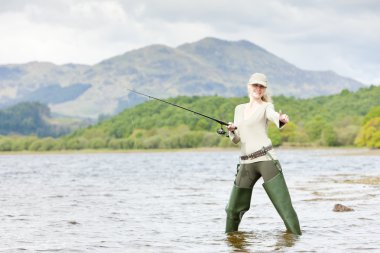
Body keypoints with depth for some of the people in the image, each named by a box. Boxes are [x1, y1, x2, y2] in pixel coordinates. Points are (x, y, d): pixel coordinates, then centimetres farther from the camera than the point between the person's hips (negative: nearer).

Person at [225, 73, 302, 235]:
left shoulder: (266, 107, 3)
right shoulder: (239, 109, 18)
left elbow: (275, 116, -22)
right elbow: (236, 140, 18)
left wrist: (282, 119, -45)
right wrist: (231, 131, -5)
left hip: (266, 159, -5)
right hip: (246, 163, 5)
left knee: (284, 204, -12)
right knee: (233, 208, 9)